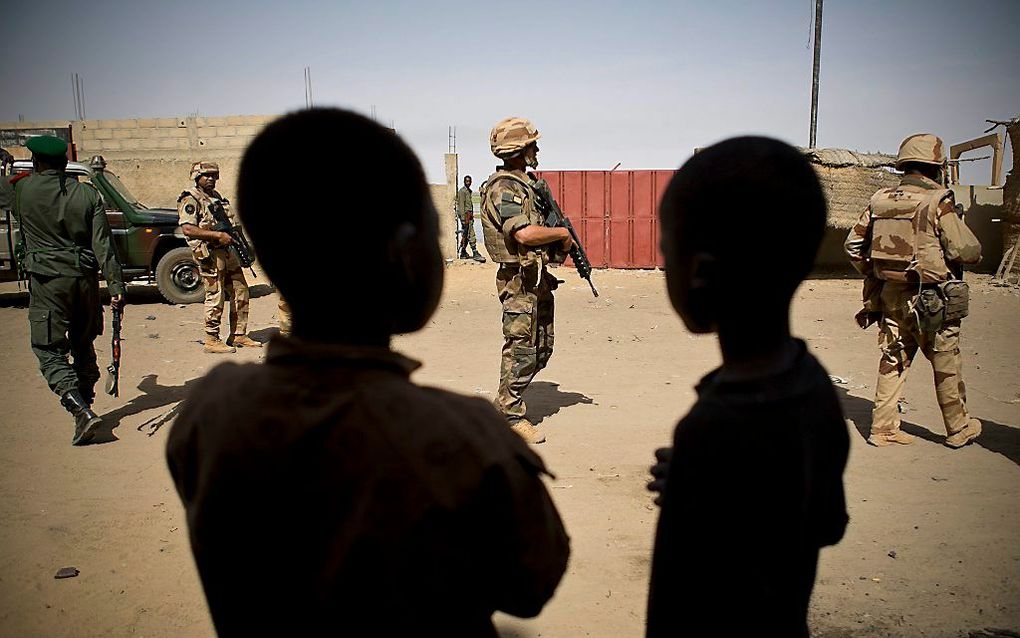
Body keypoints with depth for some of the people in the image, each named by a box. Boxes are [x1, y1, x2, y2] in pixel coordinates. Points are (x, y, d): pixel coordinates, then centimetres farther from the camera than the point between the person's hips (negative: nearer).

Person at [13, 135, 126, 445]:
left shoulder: (23, 189, -2)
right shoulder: (88, 193, 1)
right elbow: (103, 244, -4)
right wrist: (116, 285, -5)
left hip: (47, 280, -3)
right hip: (85, 279, 3)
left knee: (49, 351, -1)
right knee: (83, 345, 18)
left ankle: (82, 411, -17)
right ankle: (86, 403, 29)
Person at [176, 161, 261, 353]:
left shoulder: (216, 196, 18)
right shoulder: (190, 199, -8)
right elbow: (187, 229, -19)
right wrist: (217, 235, -23)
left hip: (227, 250, 8)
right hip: (209, 253, -8)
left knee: (240, 292, 9)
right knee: (215, 297, -5)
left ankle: (238, 335, 18)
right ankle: (211, 341, 5)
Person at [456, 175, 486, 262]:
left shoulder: (469, 191, 19)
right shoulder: (462, 191, -9)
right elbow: (461, 205, -15)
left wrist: (471, 216, 22)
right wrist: (464, 218, -20)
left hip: (469, 215, 9)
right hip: (465, 215, -9)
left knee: (466, 235, 11)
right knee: (471, 235, -11)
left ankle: (463, 253, 17)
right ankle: (475, 253, -12)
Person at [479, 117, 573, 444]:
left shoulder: (524, 184, 16)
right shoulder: (504, 188, -15)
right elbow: (524, 234, -28)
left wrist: (561, 244, 5)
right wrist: (562, 233, -13)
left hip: (539, 279, 10)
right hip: (521, 280, -10)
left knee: (541, 350, 15)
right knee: (521, 350, -2)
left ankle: (508, 401, 28)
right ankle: (511, 416, 9)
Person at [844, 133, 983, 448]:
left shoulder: (880, 200, 3)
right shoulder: (938, 201, -14)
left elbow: (853, 245, 9)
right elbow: (968, 251, -15)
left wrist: (874, 276, 20)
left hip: (890, 296, 5)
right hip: (930, 300, -5)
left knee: (893, 361, 14)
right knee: (947, 366, 11)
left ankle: (883, 428, 17)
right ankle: (958, 428, 26)